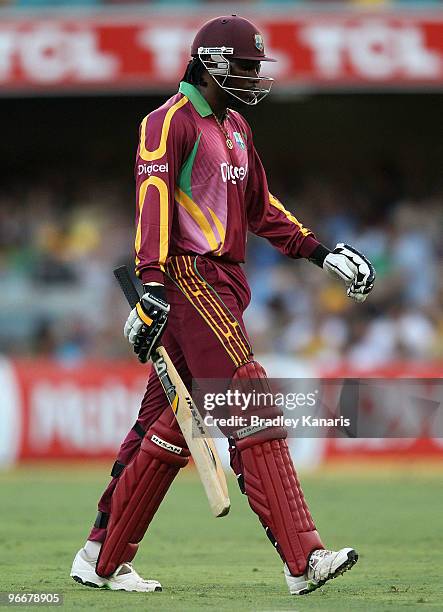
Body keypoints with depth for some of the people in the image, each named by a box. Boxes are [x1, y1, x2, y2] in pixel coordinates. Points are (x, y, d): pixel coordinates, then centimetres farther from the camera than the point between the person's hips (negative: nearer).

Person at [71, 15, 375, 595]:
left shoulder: (236, 128, 22)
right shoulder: (170, 122, -7)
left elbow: (259, 207, 29)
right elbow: (154, 200, -18)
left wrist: (321, 252, 20)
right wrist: (151, 284, -28)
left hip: (225, 285, 10)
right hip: (189, 278, -10)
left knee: (171, 425, 10)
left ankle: (102, 559, 16)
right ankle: (303, 559, -22)